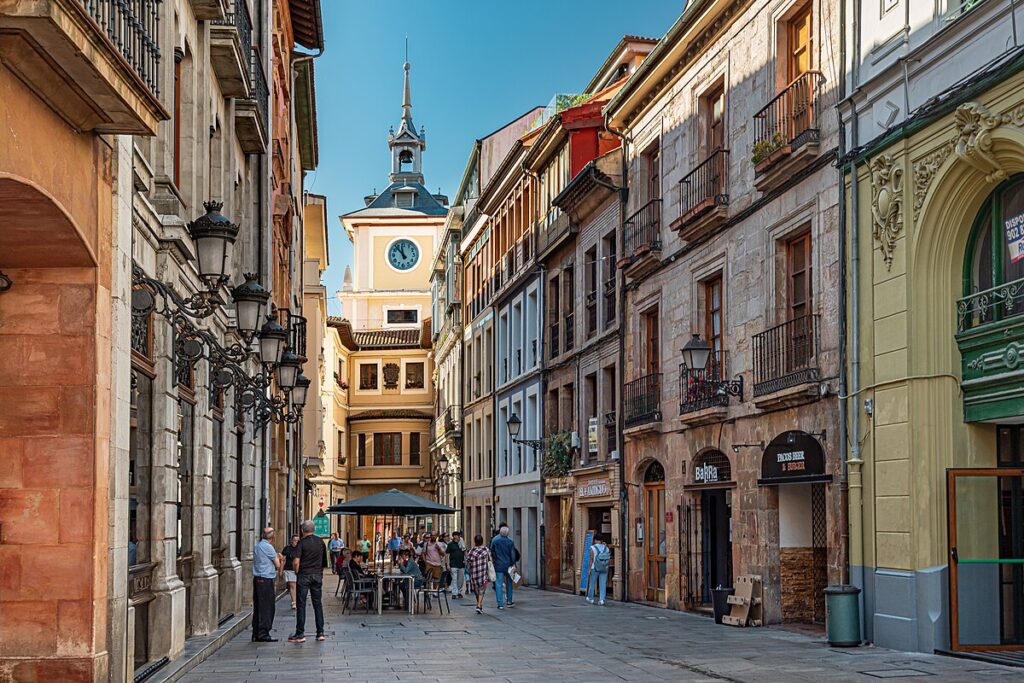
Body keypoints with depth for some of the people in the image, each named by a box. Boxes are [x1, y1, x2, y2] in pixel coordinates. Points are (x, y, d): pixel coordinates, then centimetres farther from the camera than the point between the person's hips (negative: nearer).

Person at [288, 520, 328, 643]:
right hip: (317, 575, 4)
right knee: (318, 604, 9)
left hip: (304, 575, -4)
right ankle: (320, 633, 9)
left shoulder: (302, 543, -9)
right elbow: (324, 561, 12)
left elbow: (297, 562, -16)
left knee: (301, 604, -1)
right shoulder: (320, 542, 6)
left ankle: (300, 634, -2)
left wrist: (296, 573, 0)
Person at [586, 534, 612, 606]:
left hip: (595, 568, -2)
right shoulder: (606, 548, 3)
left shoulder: (593, 548, -7)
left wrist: (589, 569, -7)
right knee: (603, 584, 2)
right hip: (604, 569, 2)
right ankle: (601, 599, -6)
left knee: (592, 583, 12)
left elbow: (591, 559, -10)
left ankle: (590, 598, 24)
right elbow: (609, 560, 3)